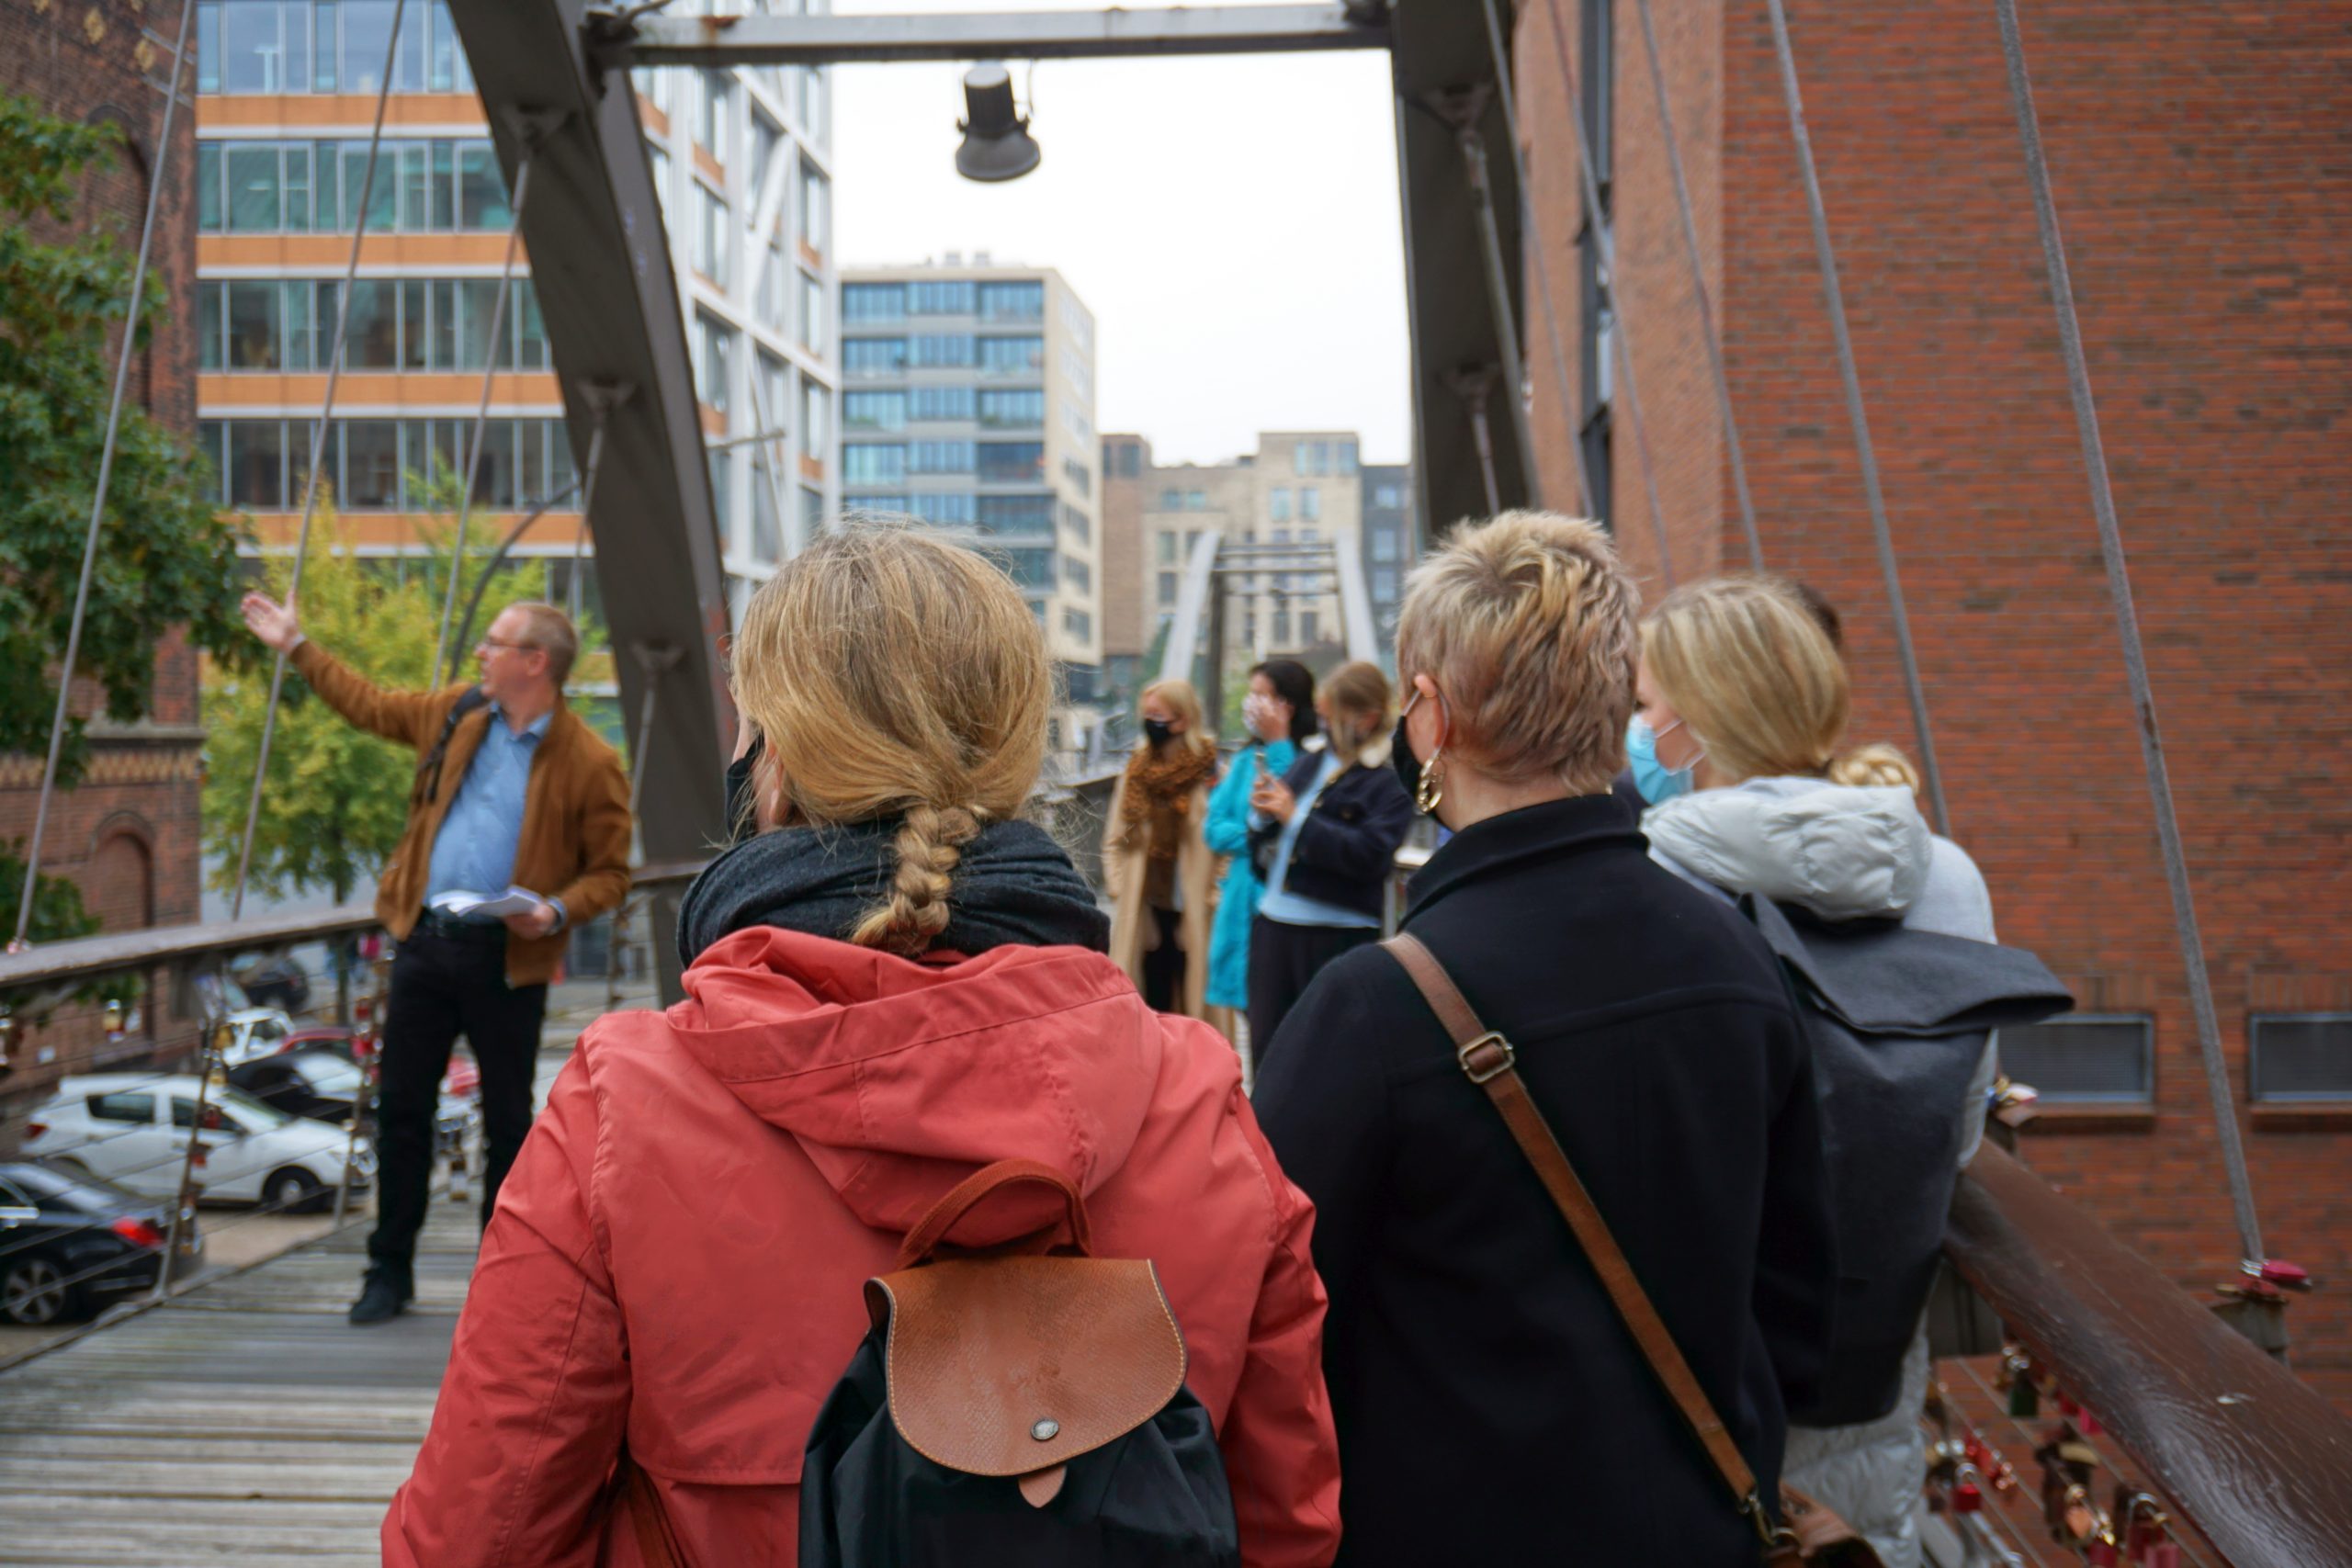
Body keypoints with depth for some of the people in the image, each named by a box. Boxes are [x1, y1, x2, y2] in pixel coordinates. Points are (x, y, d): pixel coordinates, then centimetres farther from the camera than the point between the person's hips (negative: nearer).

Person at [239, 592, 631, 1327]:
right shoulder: (457, 713, 8)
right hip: (425, 941, 5)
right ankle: (390, 1270, 21)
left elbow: (610, 872, -3)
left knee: (507, 1121, 4)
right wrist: (297, 646, 27)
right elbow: (370, 705, 24)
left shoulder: (589, 763, -7)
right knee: (401, 1107, 8)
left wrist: (557, 911, -20)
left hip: (507, 959, -4)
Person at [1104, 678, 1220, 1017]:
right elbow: (1115, 835, 15)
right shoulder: (1137, 769, 9)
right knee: (1154, 1005, 10)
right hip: (1146, 910, 5)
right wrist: (1117, 884, 6)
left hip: (1193, 913, -5)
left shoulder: (1210, 773, -8)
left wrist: (1212, 894, -13)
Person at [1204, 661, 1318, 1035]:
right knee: (1253, 1013, 9)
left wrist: (1278, 745, -16)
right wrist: (1252, 835, -10)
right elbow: (1215, 828, 10)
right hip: (1245, 903, 6)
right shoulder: (1246, 760, 14)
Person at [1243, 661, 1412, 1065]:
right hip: (1275, 925, 7)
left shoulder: (1389, 783, -7)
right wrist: (1262, 815, -3)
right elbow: (1264, 851, 21)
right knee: (1266, 1047, 11)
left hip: (1338, 936, -7)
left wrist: (1295, 818, -19)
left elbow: (1370, 855, -21)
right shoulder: (1309, 765, 16)